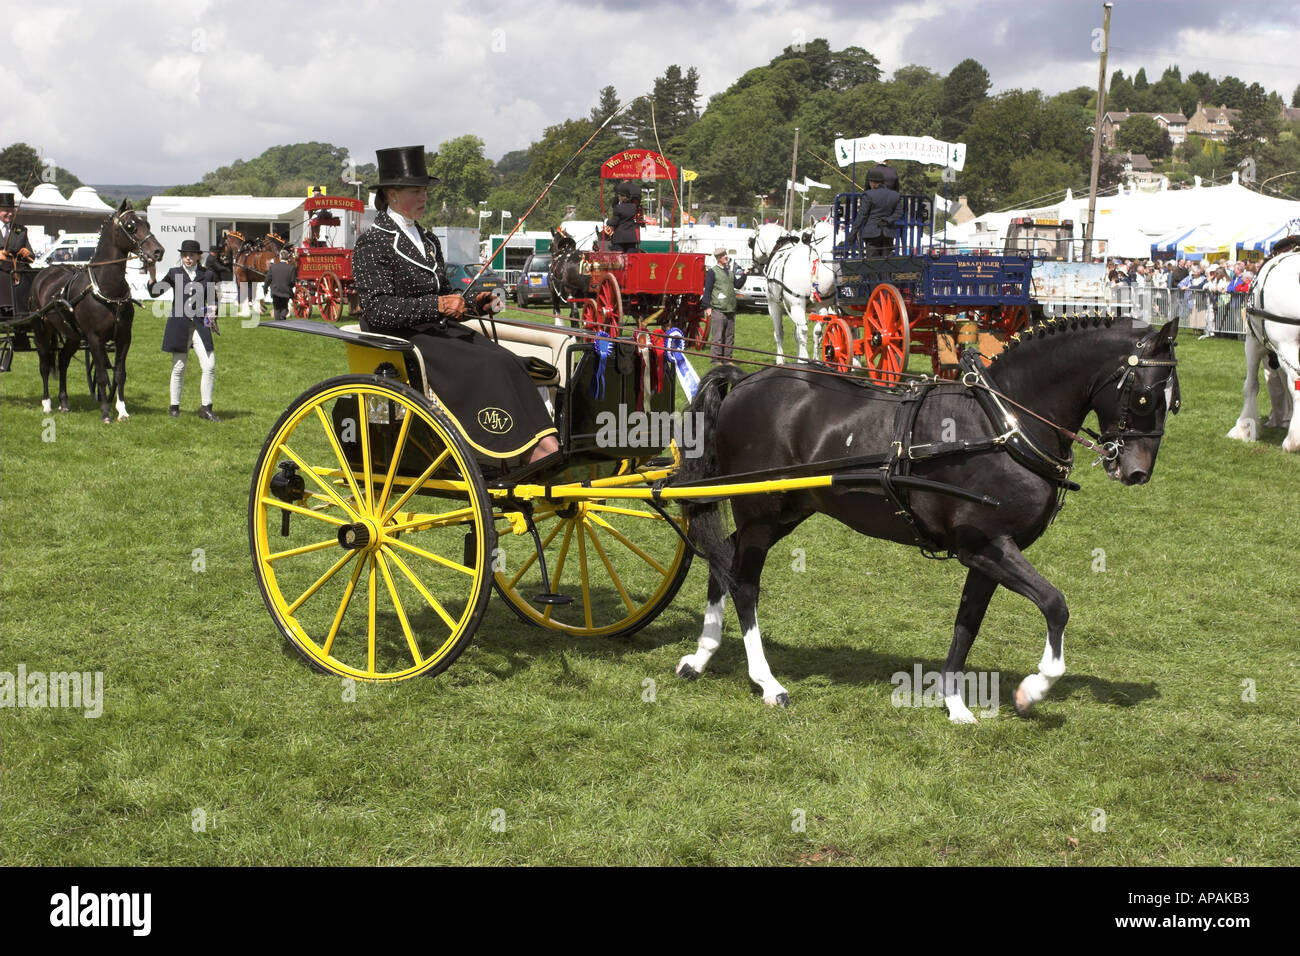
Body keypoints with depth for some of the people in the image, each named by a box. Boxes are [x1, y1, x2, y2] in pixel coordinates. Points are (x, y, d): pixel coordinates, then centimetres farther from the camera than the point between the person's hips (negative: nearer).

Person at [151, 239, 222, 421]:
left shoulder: (207, 275, 6)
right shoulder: (175, 273, 6)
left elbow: (212, 299, 17)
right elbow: (154, 292, 7)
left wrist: (212, 310, -3)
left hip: (200, 325, 1)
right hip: (179, 325, -1)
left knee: (209, 366, -8)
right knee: (178, 368, 5)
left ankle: (205, 408, 1)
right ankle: (174, 407, 17)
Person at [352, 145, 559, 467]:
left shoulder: (428, 241, 20)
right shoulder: (373, 243, -5)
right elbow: (378, 309, -16)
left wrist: (471, 301, 7)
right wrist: (436, 305, -24)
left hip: (439, 331, 8)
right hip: (402, 340, -7)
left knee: (507, 362, -20)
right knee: (489, 367, -27)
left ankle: (546, 446, -33)